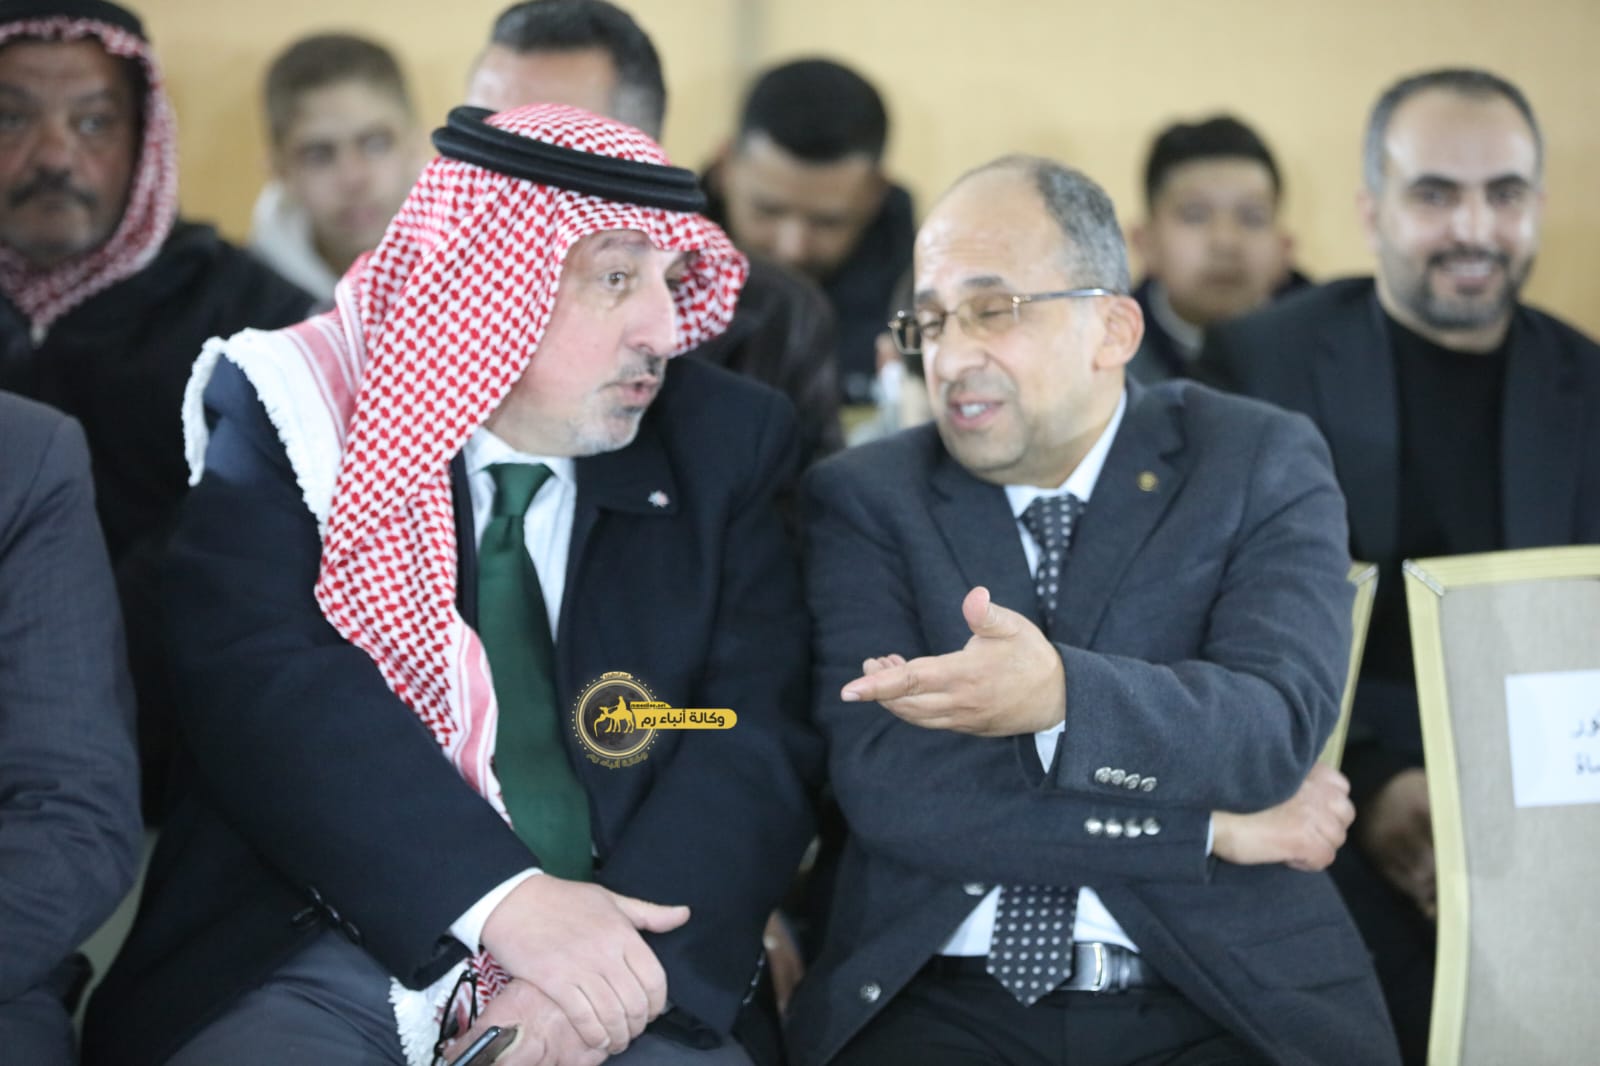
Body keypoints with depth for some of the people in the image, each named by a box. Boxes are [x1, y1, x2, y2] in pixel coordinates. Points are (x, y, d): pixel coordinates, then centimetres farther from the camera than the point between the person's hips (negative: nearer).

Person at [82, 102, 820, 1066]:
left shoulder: (720, 448, 9)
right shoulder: (294, 412, 2)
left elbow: (759, 742, 0)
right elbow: (259, 680, -12)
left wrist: (622, 969, -18)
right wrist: (503, 900, -24)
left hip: (613, 978, 2)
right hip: (313, 969, -1)